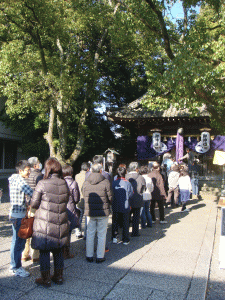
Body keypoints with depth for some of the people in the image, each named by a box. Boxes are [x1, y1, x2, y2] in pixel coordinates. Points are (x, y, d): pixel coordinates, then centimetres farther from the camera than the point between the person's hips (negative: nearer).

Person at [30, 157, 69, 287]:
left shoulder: (42, 184, -14)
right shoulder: (64, 183, -1)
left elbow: (34, 203, -9)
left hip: (45, 224, -4)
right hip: (60, 223, 4)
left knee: (44, 251, 10)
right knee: (58, 251, 17)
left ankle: (46, 279, 21)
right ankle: (59, 277, 29)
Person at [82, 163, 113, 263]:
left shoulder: (85, 183, -1)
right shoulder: (105, 182, -11)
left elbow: (84, 196, 4)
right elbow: (110, 198, -8)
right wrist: (107, 204, 13)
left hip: (89, 212, 3)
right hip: (103, 212, -3)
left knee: (90, 234, 14)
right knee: (102, 235, 9)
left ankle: (89, 256, 22)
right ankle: (100, 256, 15)